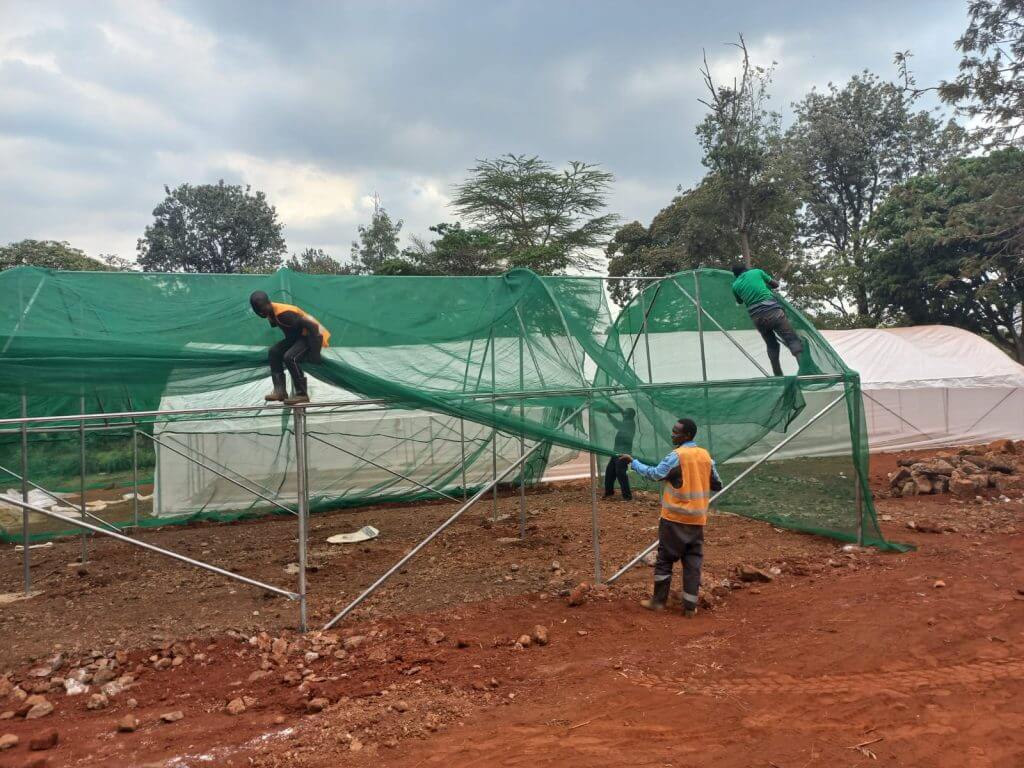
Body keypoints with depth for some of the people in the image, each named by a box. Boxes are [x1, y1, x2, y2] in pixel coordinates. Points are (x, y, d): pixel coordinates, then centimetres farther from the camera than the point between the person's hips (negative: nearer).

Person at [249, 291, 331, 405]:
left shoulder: (284, 314, -29)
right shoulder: (271, 313, 1)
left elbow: (312, 326, -31)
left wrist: (314, 352, -28)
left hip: (312, 335, -10)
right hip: (297, 336, 10)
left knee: (290, 357, -27)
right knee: (274, 352, 1)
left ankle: (302, 394, -16)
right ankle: (280, 391, 2)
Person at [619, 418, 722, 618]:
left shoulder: (677, 456, -14)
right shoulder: (706, 455, 5)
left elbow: (654, 474, -16)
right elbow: (717, 485, 11)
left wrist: (633, 462, -6)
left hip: (675, 517, -5)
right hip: (697, 518, 5)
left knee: (665, 558, 7)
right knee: (693, 561, 8)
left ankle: (658, 601, 14)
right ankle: (690, 606, 9)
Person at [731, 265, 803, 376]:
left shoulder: (735, 285, 13)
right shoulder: (757, 272, 11)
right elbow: (775, 284, 22)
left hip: (757, 317, 3)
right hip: (772, 311, -3)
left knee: (771, 346, 18)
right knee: (793, 340, -3)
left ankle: (778, 377, 14)